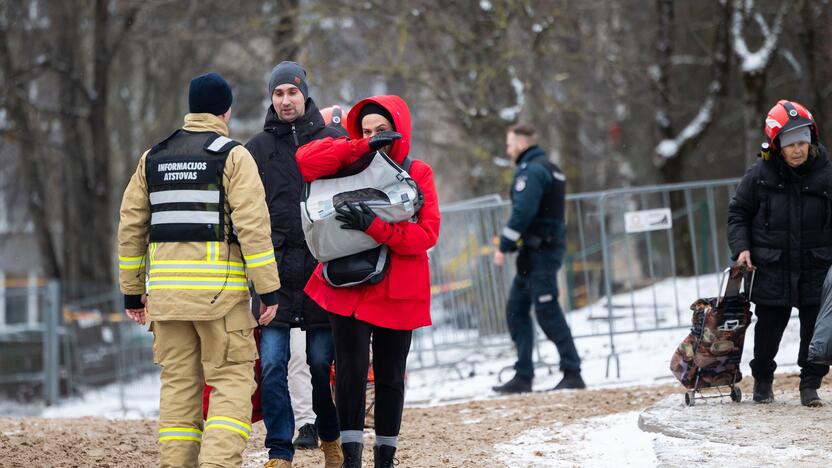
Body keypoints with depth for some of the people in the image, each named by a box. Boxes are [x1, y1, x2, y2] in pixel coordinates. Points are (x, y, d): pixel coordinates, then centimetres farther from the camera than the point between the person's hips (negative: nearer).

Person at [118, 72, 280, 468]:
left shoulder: (153, 158, 14)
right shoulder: (233, 156, -3)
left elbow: (130, 227, 13)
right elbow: (252, 225, -11)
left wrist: (132, 291, 18)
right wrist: (268, 288, -9)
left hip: (166, 286, 5)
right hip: (219, 286, -5)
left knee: (178, 383, 10)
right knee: (232, 380, -2)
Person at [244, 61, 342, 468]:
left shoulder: (333, 142, 5)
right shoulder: (257, 149, 8)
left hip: (322, 268, -1)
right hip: (273, 270, 1)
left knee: (322, 362, 7)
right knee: (272, 365, -5)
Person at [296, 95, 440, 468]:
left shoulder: (418, 174, 2)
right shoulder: (351, 168, 6)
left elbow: (426, 233, -10)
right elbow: (306, 160, -12)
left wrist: (375, 226, -24)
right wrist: (362, 148, -15)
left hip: (396, 292, 0)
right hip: (349, 287, 0)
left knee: (390, 375, 9)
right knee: (351, 371, -10)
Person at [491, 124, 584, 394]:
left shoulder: (531, 171, -13)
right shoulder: (550, 168, 19)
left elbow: (522, 212, -22)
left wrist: (504, 246, -16)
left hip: (538, 251, -10)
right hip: (551, 246, 10)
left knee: (547, 311, -9)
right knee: (516, 309, 11)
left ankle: (572, 373, -8)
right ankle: (523, 376, 9)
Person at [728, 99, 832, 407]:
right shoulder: (760, 175, -4)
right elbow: (738, 213, 6)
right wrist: (741, 247, -6)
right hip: (772, 271, 0)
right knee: (768, 329, 8)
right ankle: (762, 381, 28)